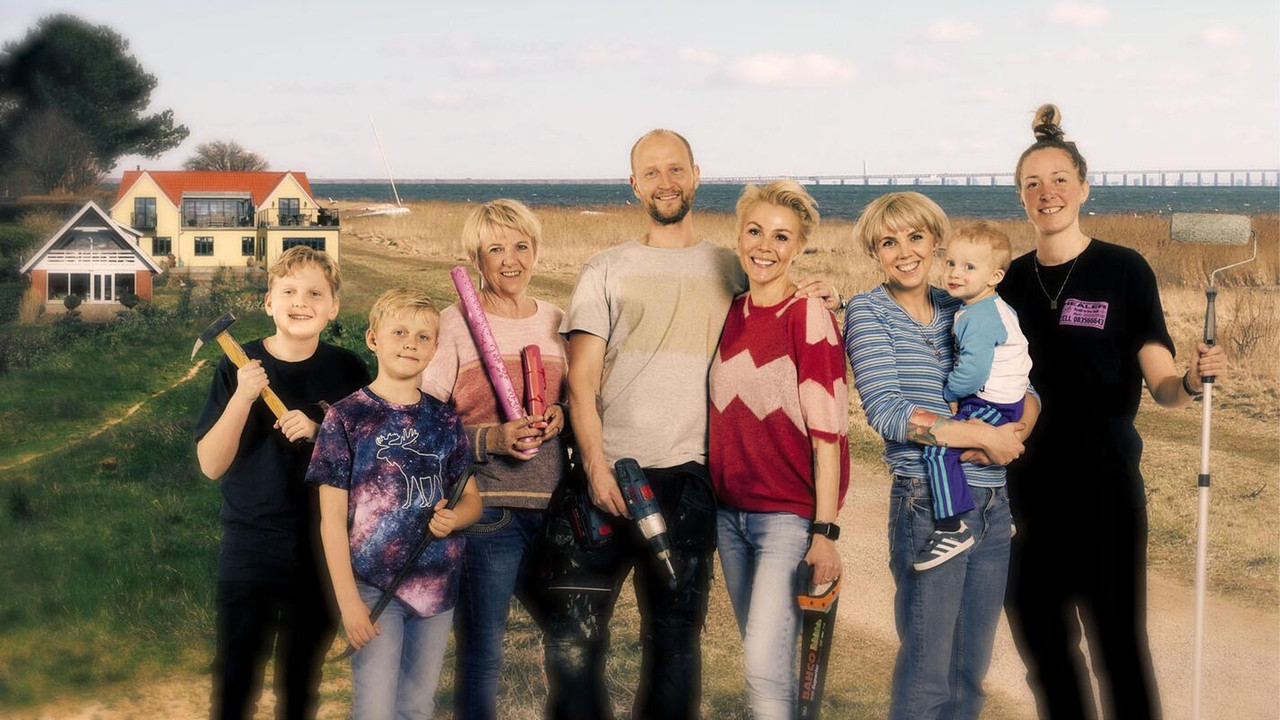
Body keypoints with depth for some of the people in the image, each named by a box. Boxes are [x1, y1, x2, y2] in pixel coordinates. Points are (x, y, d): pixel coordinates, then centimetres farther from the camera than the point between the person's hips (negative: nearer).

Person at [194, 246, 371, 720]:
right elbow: (212, 465, -10)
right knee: (235, 680, 3)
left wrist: (318, 432, -17)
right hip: (249, 550, -1)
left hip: (322, 551, 1)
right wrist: (243, 397, -24)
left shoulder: (347, 371, -2)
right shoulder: (240, 368, -6)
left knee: (302, 680, 13)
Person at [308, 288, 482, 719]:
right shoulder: (347, 417, -5)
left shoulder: (444, 420, 8)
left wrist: (454, 518, -11)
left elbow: (471, 499, 14)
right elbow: (332, 519, -6)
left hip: (437, 585, 4)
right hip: (374, 585, -4)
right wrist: (348, 602, -12)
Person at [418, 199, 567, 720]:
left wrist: (560, 417, 0)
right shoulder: (453, 325, -2)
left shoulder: (558, 324, 12)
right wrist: (492, 438, -16)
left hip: (553, 508, 4)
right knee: (480, 654, 0)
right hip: (484, 514, -4)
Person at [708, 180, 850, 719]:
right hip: (730, 511, 6)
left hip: (788, 514, -6)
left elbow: (828, 431, -13)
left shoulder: (809, 317, -10)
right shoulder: (731, 314, 7)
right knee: (763, 658, 15)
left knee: (765, 664, -13)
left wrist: (826, 530, -16)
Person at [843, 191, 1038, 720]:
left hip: (993, 503, 5)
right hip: (930, 504, -5)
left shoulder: (963, 311, 11)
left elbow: (1025, 393, 11)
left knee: (971, 668, 13)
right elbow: (885, 411, -15)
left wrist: (1015, 429, -12)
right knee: (926, 674, -1)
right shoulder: (869, 313, -3)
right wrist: (985, 436, -15)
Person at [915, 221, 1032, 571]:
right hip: (1005, 399, 11)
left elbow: (973, 370, -30)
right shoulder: (999, 308, 11)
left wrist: (949, 393, -12)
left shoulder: (977, 318, -22)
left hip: (991, 407, -11)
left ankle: (952, 528, -21)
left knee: (938, 449, -22)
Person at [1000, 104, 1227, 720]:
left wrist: (1193, 380, -29)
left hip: (1103, 484, -4)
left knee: (1117, 644, -1)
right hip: (1027, 484, 4)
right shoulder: (1010, 281, 7)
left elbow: (1161, 386, -10)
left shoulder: (1124, 271, -4)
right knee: (1040, 635, 11)